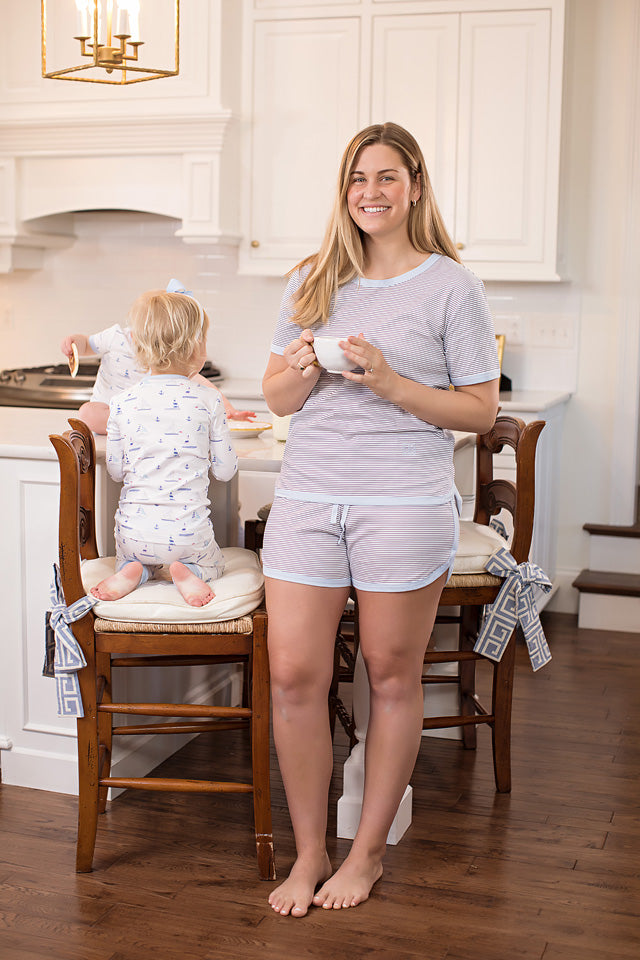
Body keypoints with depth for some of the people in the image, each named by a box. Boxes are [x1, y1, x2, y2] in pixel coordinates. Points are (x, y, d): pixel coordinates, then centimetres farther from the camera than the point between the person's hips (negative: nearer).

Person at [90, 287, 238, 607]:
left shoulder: (122, 402, -4)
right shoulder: (209, 400, -9)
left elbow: (115, 470, 5)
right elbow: (225, 470, -1)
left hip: (134, 529, 2)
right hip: (187, 531, -1)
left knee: (131, 556, 34)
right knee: (212, 562, 29)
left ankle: (133, 571, 0)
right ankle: (188, 572, -4)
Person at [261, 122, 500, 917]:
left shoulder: (451, 286, 0)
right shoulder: (312, 282, 12)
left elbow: (480, 410, -2)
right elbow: (277, 398, 15)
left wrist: (389, 382, -14)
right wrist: (302, 374, -8)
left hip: (405, 504, -3)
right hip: (307, 497, 4)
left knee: (392, 676, 8)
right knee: (293, 676, 1)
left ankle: (368, 851, 25)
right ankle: (309, 854, 19)